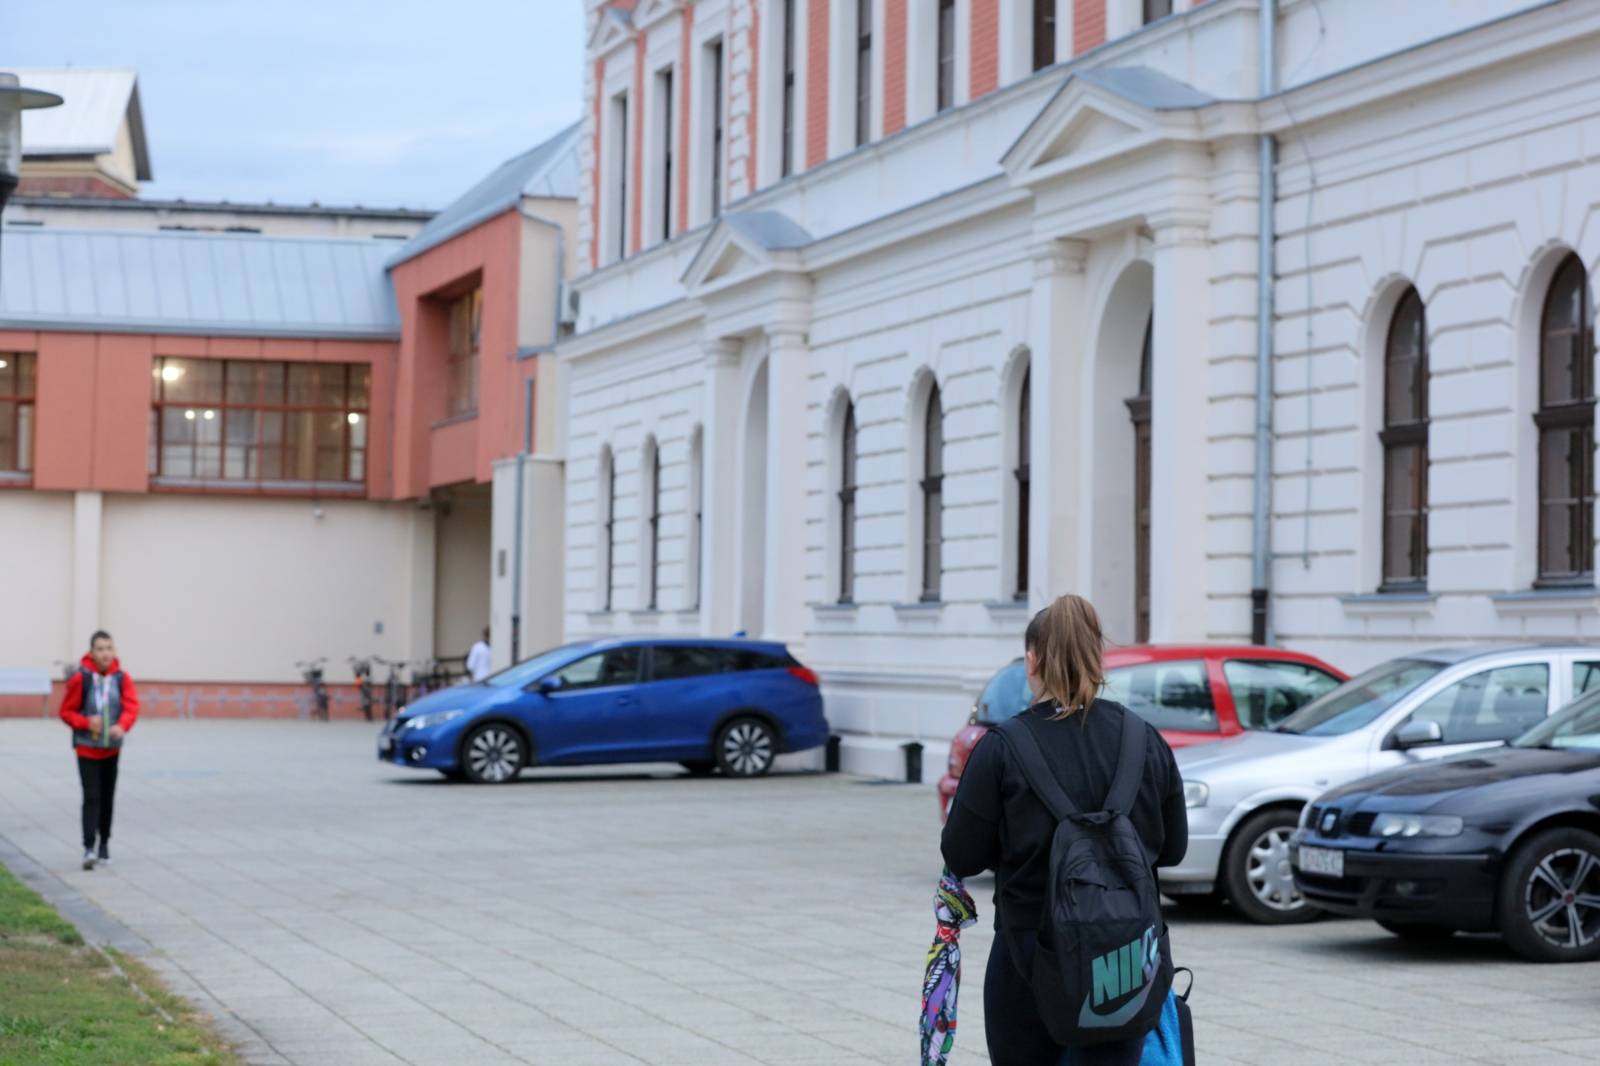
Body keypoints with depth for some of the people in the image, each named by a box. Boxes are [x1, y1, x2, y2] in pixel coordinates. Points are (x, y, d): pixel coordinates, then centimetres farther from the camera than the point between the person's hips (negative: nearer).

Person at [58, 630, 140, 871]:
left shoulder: (122, 678, -3)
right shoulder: (80, 679, -11)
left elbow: (132, 706, -12)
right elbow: (67, 711, -5)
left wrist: (122, 726, -32)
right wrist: (86, 723, -23)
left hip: (112, 748, 3)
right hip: (87, 748, -3)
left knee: (107, 797, 13)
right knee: (91, 797, -13)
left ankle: (104, 842, 29)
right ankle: (89, 849, -18)